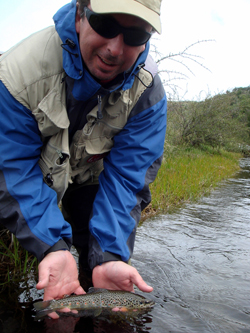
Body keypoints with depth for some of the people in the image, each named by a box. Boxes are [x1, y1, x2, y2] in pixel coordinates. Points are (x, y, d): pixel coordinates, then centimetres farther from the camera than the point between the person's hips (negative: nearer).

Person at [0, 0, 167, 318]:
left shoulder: (148, 91, -25)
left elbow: (126, 176, -25)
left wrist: (109, 256, -37)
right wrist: (53, 247, -41)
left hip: (91, 181, 2)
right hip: (37, 176, -1)